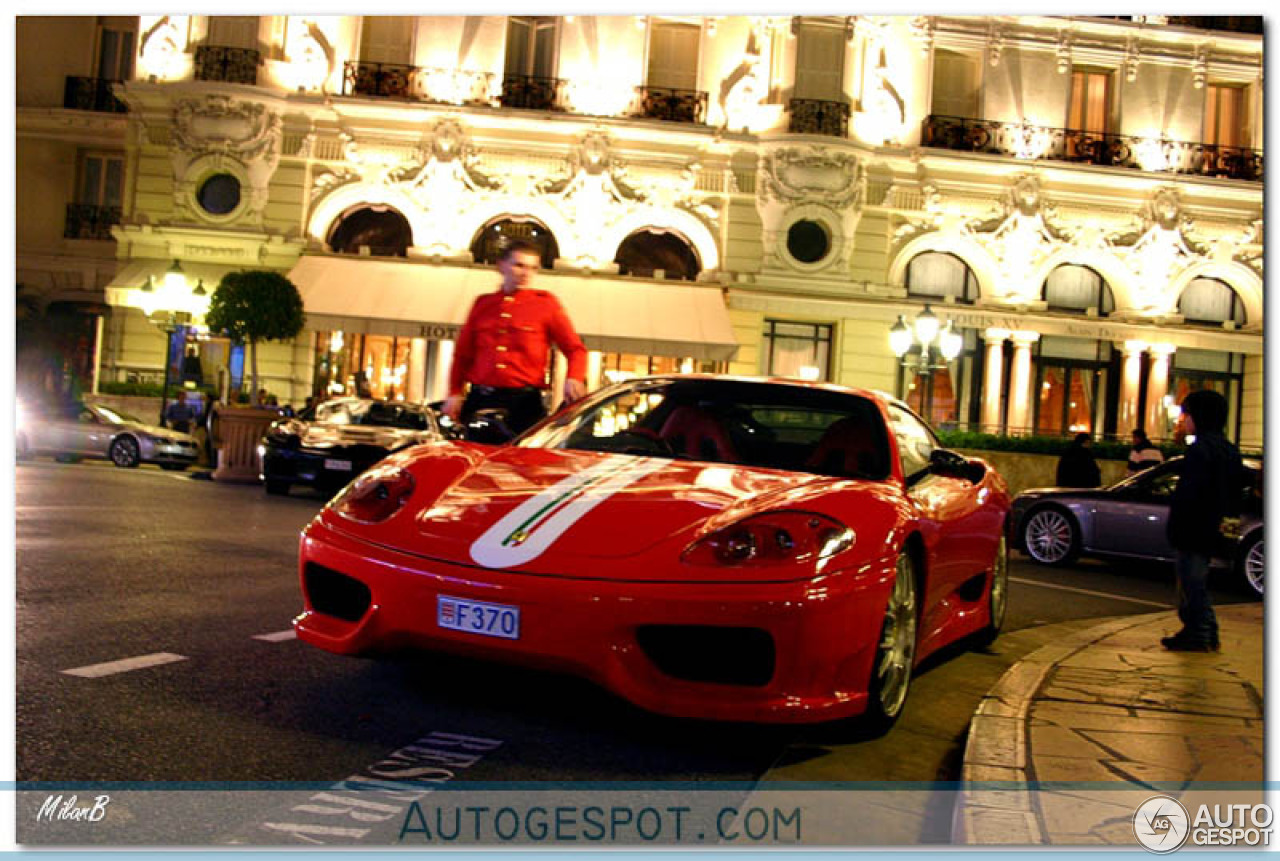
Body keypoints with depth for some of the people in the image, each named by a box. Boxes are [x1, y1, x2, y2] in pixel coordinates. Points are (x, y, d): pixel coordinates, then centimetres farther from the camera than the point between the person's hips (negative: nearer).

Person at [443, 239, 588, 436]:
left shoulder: (546, 303, 7)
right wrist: (455, 393, 6)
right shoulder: (483, 304, 14)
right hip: (479, 401, 3)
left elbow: (575, 349, 4)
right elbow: (463, 353, 17)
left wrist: (574, 379, -15)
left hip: (524, 404, -2)